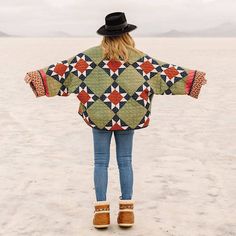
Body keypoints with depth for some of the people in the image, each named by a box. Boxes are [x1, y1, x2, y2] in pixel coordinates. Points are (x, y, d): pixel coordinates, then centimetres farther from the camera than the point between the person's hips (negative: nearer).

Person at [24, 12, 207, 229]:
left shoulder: (92, 55, -3)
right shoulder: (138, 57, -2)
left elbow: (65, 67, -4)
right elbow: (163, 70, -1)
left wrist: (38, 76, 2)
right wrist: (193, 77, 5)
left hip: (100, 116, 0)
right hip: (127, 116, 1)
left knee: (101, 162, 5)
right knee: (125, 161, 8)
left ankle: (101, 211, 5)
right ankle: (126, 210, 10)